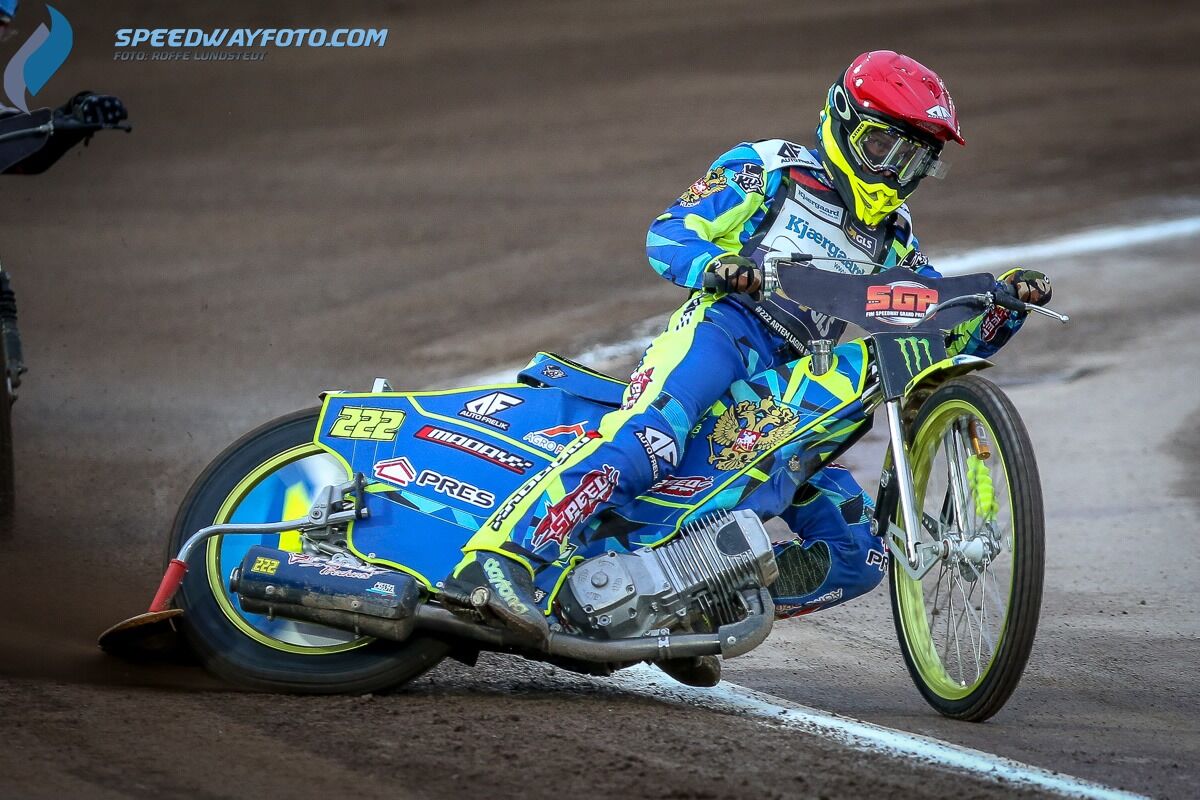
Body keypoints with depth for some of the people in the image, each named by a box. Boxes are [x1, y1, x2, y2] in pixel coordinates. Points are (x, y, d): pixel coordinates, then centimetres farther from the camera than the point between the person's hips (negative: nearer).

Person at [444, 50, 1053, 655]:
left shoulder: (890, 238, 26)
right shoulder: (767, 171, 10)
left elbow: (949, 337, 24)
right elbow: (667, 234, 2)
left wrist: (1007, 299, 3)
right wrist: (718, 267, -20)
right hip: (722, 328, -7)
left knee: (858, 558, -4)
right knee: (647, 441, -38)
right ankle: (497, 555, -46)